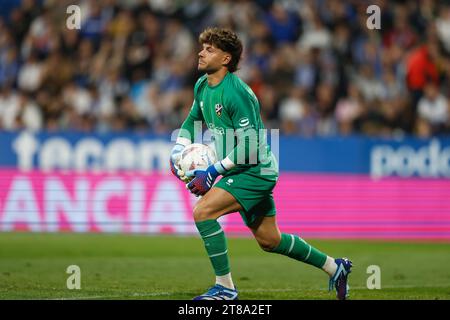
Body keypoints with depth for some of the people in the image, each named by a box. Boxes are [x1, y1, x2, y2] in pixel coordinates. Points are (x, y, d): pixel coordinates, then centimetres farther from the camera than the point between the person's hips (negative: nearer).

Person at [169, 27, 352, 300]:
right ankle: (335, 267, 34)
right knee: (269, 241, 17)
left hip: (255, 170, -9)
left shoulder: (236, 93, -23)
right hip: (244, 172, 9)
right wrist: (178, 151, 5)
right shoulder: (202, 86, 4)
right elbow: (193, 120, 22)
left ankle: (225, 287, -14)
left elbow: (249, 146, -25)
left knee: (203, 211, -22)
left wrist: (213, 172, -23)